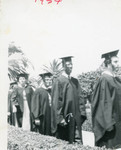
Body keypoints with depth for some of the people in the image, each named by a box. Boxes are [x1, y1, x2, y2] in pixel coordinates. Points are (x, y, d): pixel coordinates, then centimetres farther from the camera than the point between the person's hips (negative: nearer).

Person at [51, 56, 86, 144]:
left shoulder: (75, 81, 12)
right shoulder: (59, 81, -7)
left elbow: (80, 98, 12)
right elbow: (56, 101, -11)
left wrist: (82, 114, 2)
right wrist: (60, 118, -16)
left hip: (75, 119, 5)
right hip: (64, 120, -5)